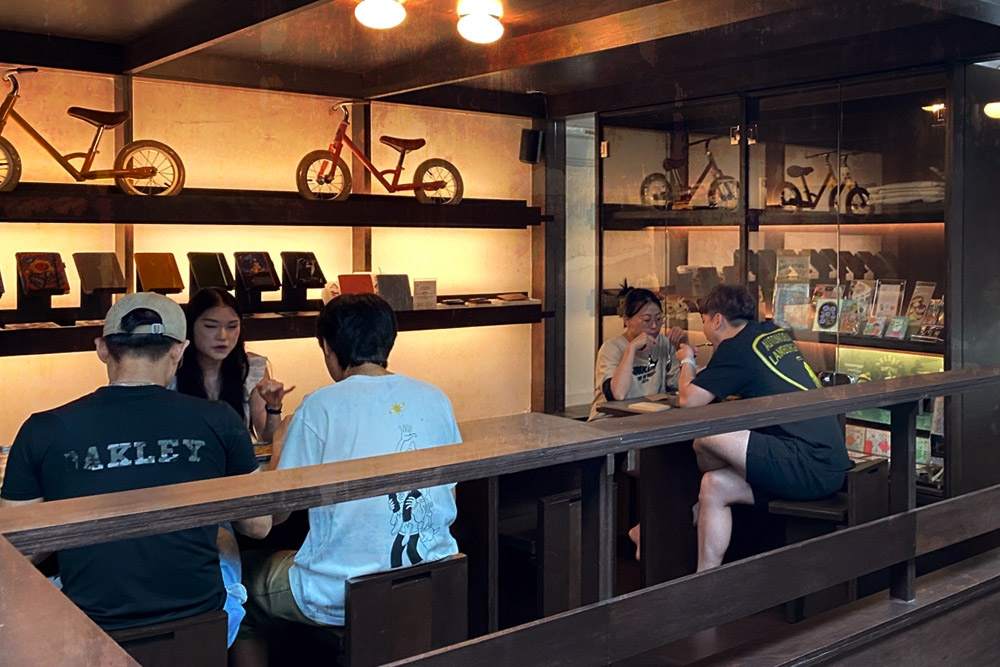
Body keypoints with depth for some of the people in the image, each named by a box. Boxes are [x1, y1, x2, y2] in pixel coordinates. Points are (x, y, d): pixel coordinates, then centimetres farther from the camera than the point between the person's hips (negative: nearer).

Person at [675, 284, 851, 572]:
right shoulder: (774, 333, 17)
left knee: (704, 437, -17)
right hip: (828, 466, 10)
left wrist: (687, 362, 9)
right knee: (714, 487, 11)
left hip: (809, 467, -10)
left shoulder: (736, 348, -8)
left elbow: (689, 399, -11)